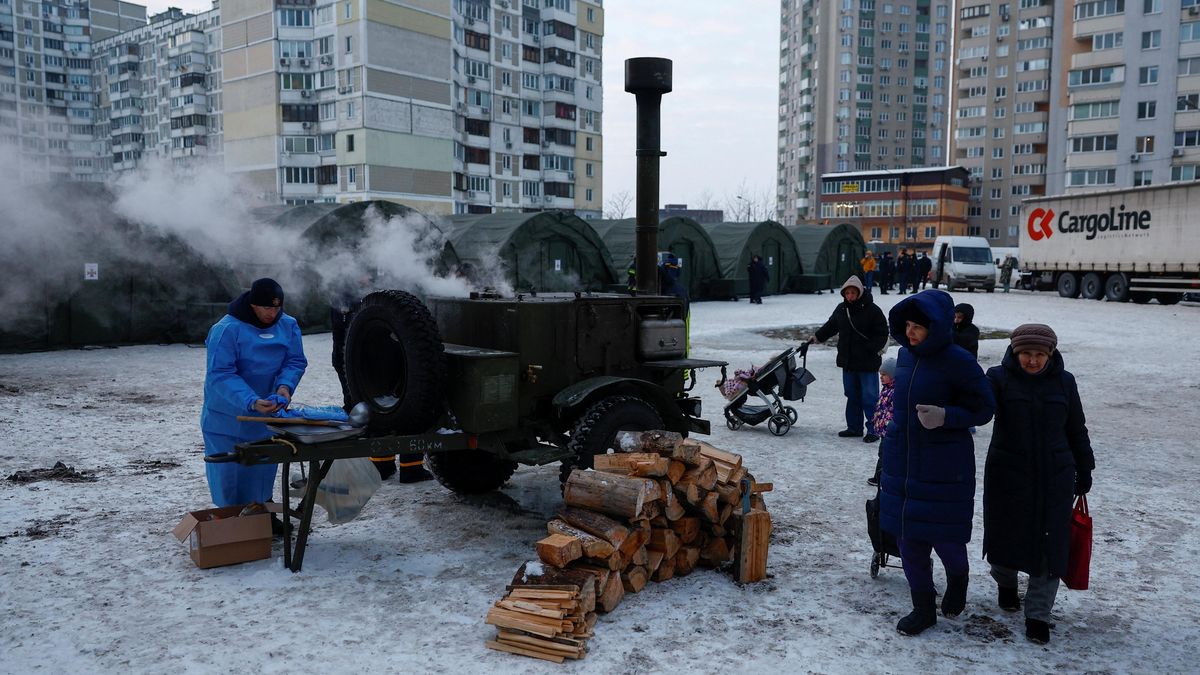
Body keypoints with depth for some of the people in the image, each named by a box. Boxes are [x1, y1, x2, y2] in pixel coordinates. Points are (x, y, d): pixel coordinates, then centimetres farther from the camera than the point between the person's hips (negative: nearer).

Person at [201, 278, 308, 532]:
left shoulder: (288, 325, -6)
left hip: (267, 415, 5)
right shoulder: (226, 329, -23)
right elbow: (220, 374, -26)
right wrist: (251, 402, -37)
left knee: (263, 470, 17)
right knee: (230, 472, 2)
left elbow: (296, 361, -3)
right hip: (228, 415, -5)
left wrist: (285, 385, -25)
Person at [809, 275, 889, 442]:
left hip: (867, 363, -6)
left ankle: (874, 430, 6)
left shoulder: (872, 310, -10)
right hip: (847, 362, 6)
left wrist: (870, 349, -19)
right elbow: (831, 325, 23)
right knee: (852, 396, 14)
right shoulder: (841, 309, 7)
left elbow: (882, 334, -8)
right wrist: (817, 337, 12)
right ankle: (854, 427, 24)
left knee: (870, 398, -2)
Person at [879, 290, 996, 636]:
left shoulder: (958, 361, -15)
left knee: (943, 534, 3)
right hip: (902, 461, 6)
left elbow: (983, 409, -10)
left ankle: (957, 578, 39)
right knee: (909, 536, 10)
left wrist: (945, 416, -25)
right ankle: (923, 606, 26)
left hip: (945, 465, -6)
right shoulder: (905, 355, 4)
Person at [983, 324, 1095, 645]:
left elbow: (1076, 430, 11)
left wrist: (1084, 471, 13)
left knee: (1049, 543, 2)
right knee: (1006, 533, 12)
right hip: (1007, 474, -1)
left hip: (1054, 477, 2)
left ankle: (1038, 615, 13)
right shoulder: (999, 377, -7)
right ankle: (1006, 582, 43)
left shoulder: (1063, 381, 2)